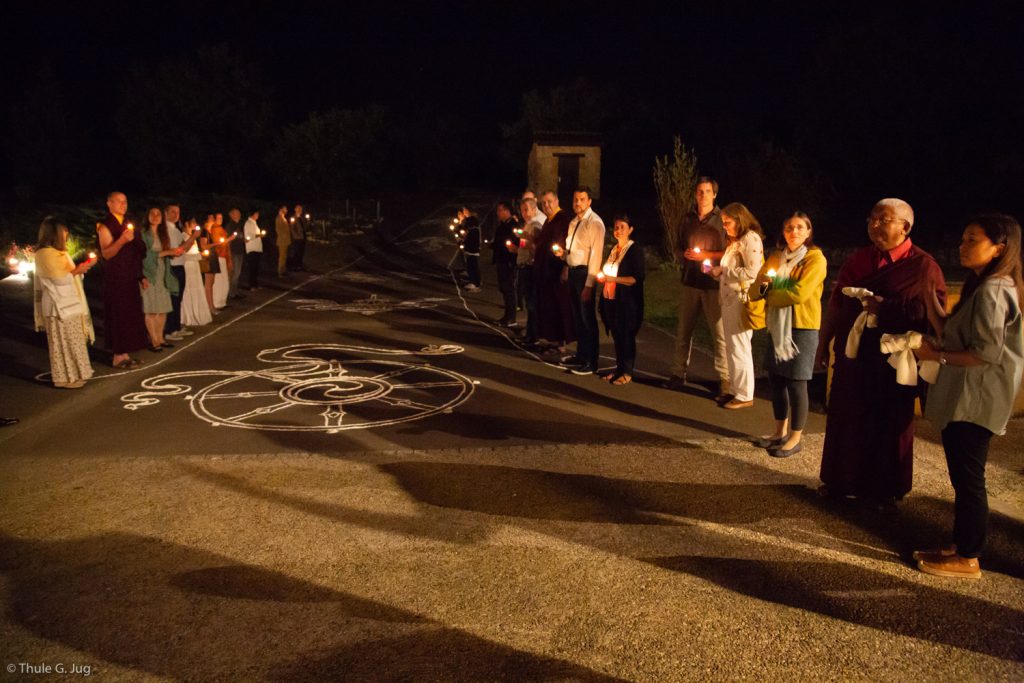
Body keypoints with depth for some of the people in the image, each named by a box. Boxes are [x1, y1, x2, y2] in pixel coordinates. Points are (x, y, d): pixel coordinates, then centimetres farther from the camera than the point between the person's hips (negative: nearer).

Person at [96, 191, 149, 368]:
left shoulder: (126, 224, 15)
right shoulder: (105, 226, -8)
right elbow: (106, 254, -19)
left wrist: (140, 276, 17)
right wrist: (122, 240, -33)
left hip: (130, 279, 8)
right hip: (115, 279, -8)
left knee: (131, 315, 9)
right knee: (118, 315, -6)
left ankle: (125, 353, 16)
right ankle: (118, 356, 0)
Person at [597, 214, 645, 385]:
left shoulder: (635, 250, -8)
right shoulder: (613, 249, 14)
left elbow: (638, 278, -15)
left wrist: (614, 279, -19)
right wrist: (602, 278, 6)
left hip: (627, 301, -7)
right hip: (611, 299, 7)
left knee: (627, 336, 0)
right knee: (616, 335, 11)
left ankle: (627, 372, 9)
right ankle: (619, 368, 21)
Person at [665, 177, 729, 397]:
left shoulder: (722, 219, -1)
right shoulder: (687, 220, 13)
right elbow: (678, 249, 19)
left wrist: (705, 255, -13)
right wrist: (685, 254, -2)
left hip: (713, 283, -4)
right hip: (689, 281, 4)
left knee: (720, 332, -5)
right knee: (683, 330, 8)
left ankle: (724, 377, 3)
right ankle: (679, 373, 18)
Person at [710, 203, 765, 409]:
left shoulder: (750, 238, -11)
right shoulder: (734, 241, 17)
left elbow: (752, 272, -19)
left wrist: (723, 270, -13)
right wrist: (717, 272, 5)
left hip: (741, 300, -9)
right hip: (729, 299, 9)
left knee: (739, 348, -4)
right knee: (732, 347, 13)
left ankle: (745, 395, 4)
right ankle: (736, 390, 22)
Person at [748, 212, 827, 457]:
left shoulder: (815, 258, -9)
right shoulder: (776, 258, 10)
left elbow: (799, 293, -21)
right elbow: (753, 292, 6)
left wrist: (769, 294, -7)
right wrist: (762, 284, -17)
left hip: (802, 328, -6)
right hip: (777, 327, 6)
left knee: (796, 383, -1)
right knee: (775, 379, 11)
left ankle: (795, 439, 11)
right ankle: (780, 432, 26)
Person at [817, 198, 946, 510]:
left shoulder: (923, 266, -8)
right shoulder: (858, 260, 7)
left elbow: (932, 314, -15)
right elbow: (836, 304, 12)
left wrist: (885, 308, -22)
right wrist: (823, 342, 14)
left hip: (893, 362, -4)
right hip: (852, 355, 5)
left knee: (889, 426, 7)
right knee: (845, 420, 12)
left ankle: (885, 491, 24)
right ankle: (841, 481, 29)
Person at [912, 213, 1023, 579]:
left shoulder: (992, 291, -17)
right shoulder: (983, 287, 15)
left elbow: (987, 353, -22)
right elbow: (955, 335, 15)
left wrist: (937, 356, -13)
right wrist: (931, 301, 8)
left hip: (974, 402, -10)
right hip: (963, 398, 10)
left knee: (968, 479, -1)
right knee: (963, 477, 16)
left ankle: (968, 559, 11)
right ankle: (959, 546, 27)